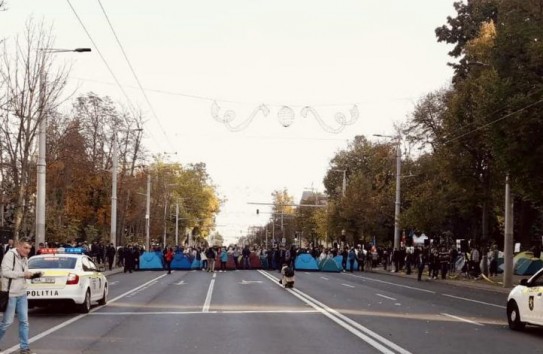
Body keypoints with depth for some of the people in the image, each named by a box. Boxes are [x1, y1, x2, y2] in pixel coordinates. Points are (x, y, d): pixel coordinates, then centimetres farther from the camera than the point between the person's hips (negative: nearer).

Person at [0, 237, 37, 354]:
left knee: (24, 321, 6)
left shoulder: (24, 258, 12)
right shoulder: (10, 255, -13)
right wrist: (23, 274, -21)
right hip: (10, 294, -7)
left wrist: (29, 275, 1)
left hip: (22, 294, 7)